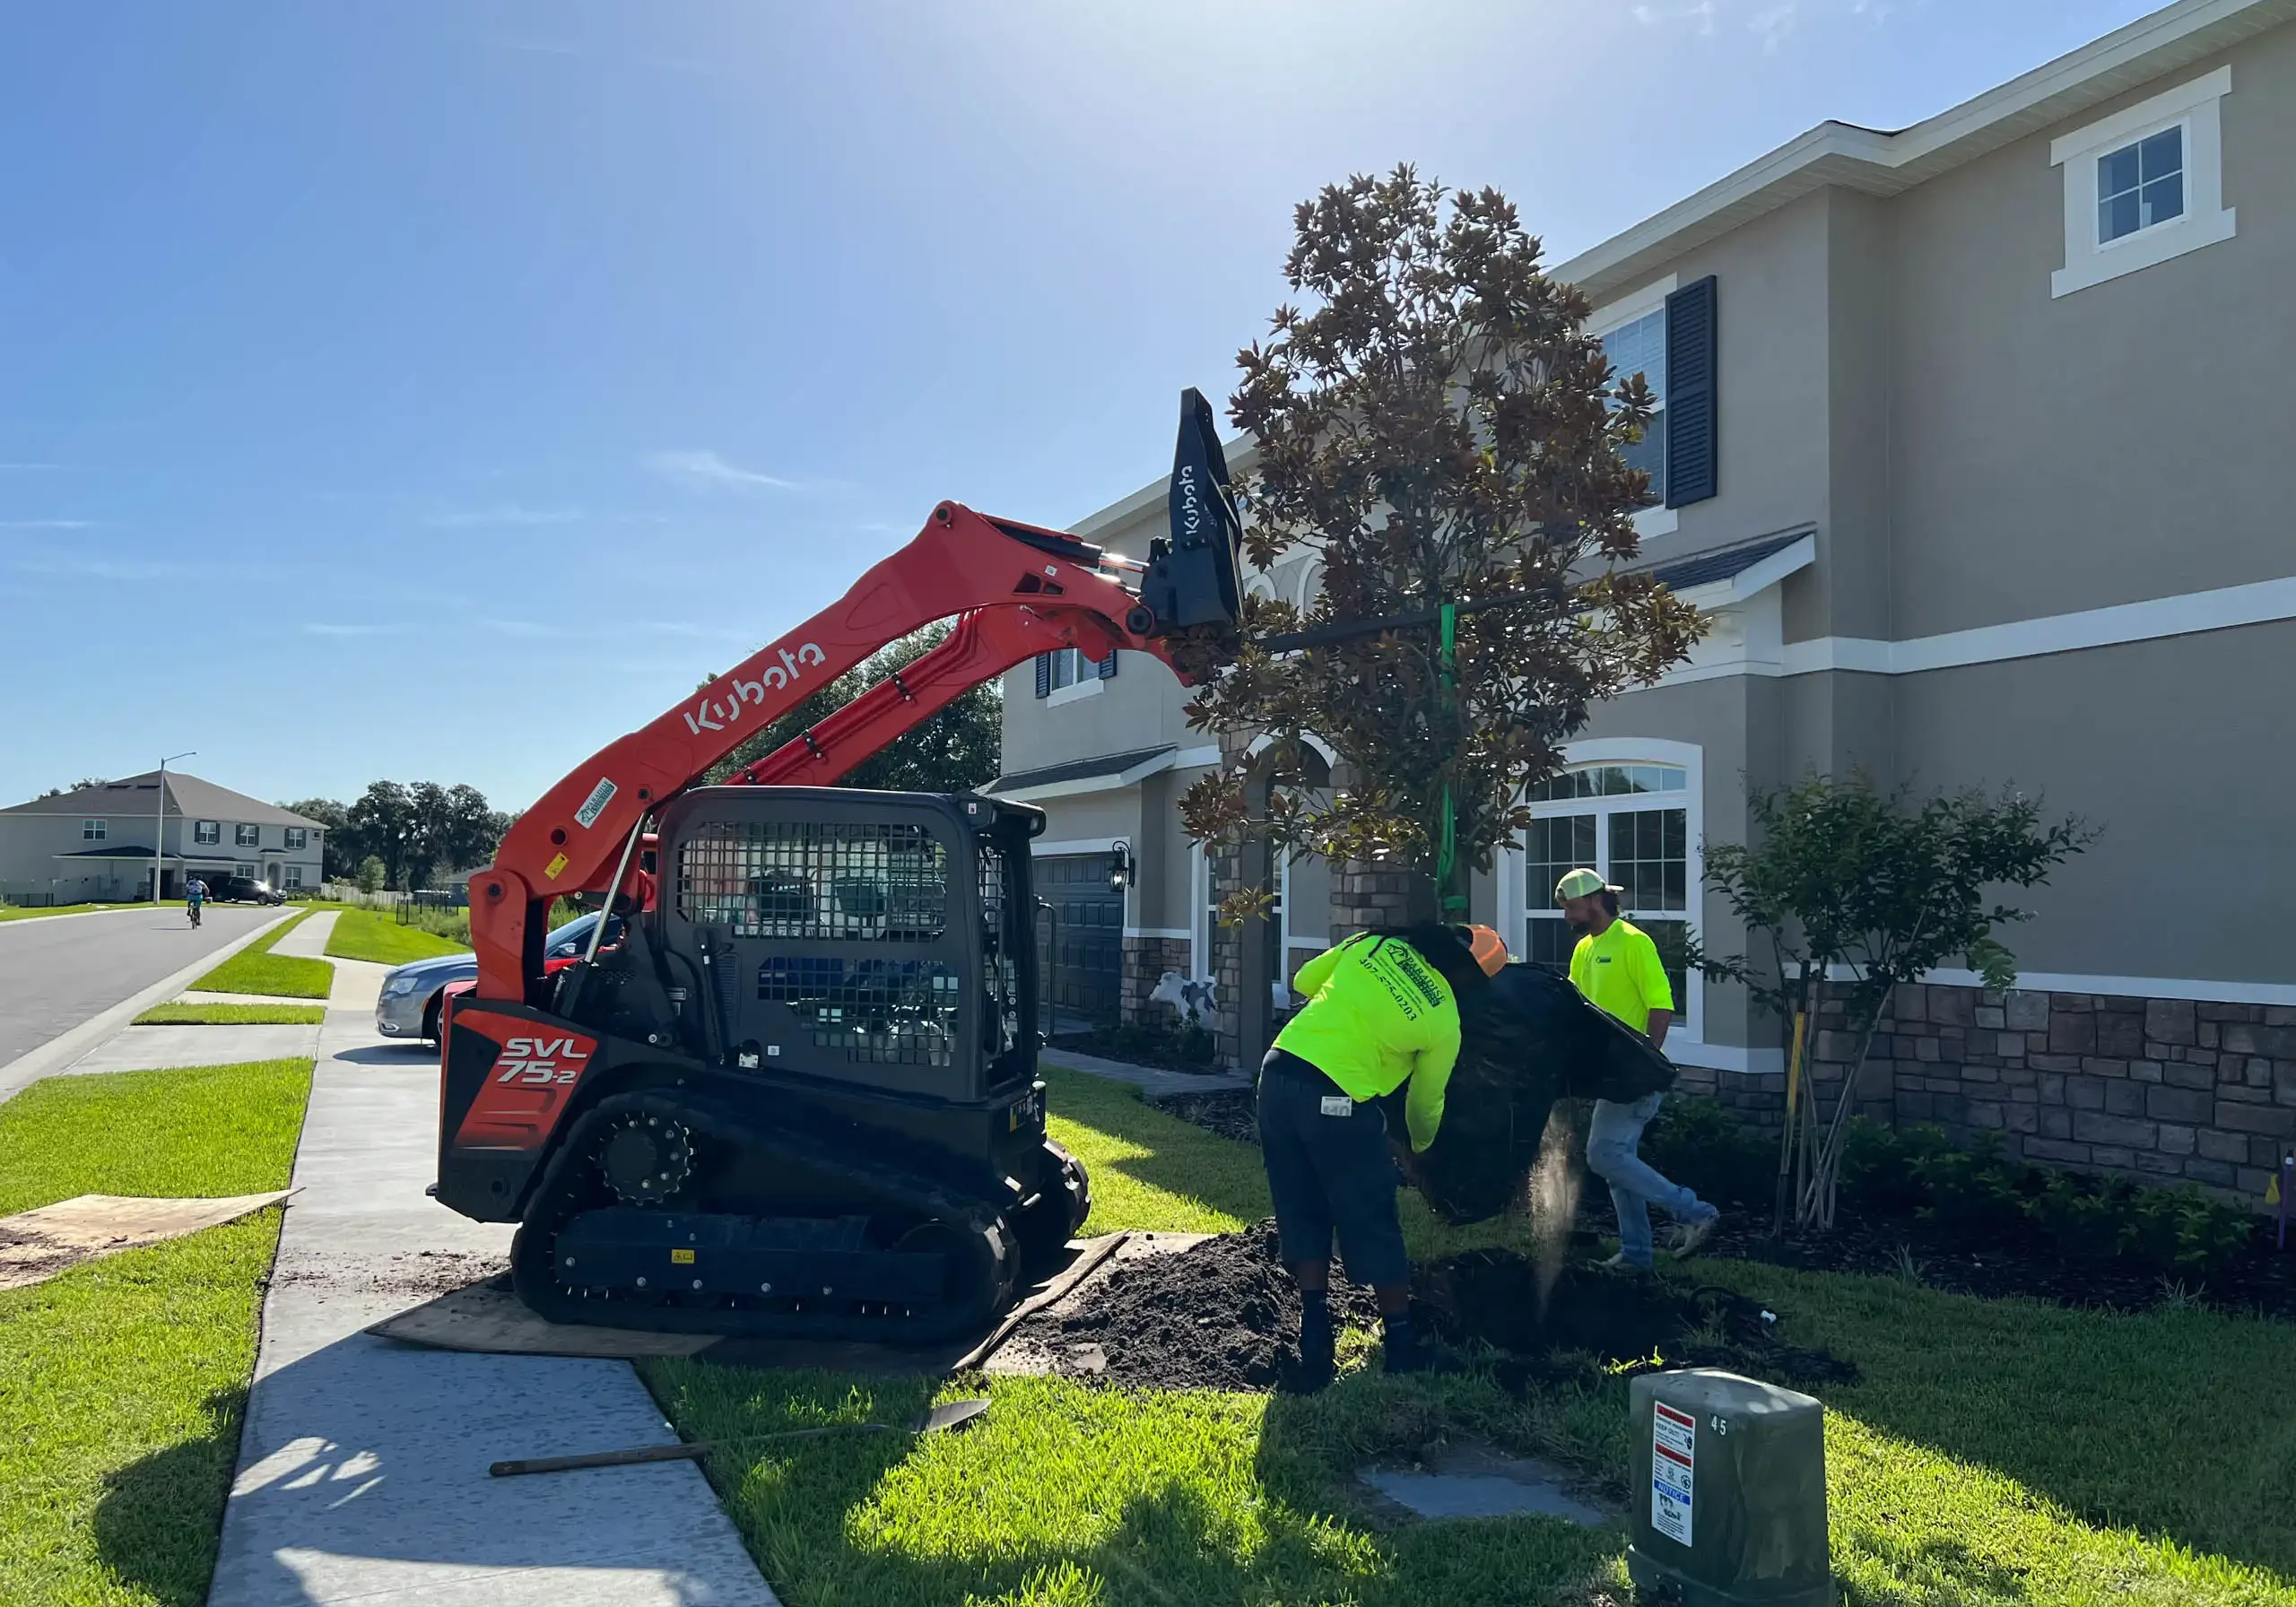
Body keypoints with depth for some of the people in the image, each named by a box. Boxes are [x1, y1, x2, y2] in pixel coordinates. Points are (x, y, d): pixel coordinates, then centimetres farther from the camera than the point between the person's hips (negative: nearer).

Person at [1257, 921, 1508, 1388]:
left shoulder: (1375, 943, 10)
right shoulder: (1444, 1021, 3)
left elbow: (1303, 982, 19)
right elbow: (1426, 1102, 16)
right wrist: (1417, 1148, 36)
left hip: (1278, 1072, 5)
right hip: (1337, 1102, -5)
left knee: (1303, 1218, 16)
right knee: (1373, 1229, 11)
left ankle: (1315, 1343, 19)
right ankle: (1401, 1345, 23)